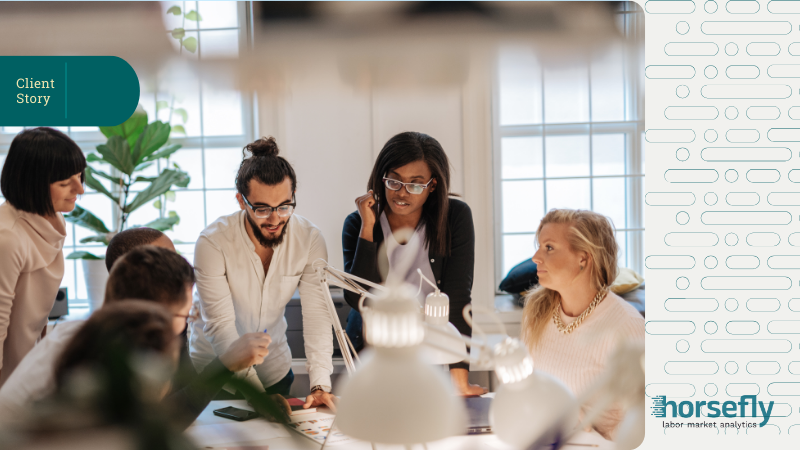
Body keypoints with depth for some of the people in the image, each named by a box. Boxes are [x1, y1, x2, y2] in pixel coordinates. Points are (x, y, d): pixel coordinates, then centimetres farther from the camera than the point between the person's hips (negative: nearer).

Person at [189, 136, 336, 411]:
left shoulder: (310, 240, -16)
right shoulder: (213, 242, -25)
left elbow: (316, 315, -18)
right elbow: (220, 326, -28)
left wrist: (320, 385, -31)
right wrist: (256, 395, -37)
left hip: (274, 367, 3)